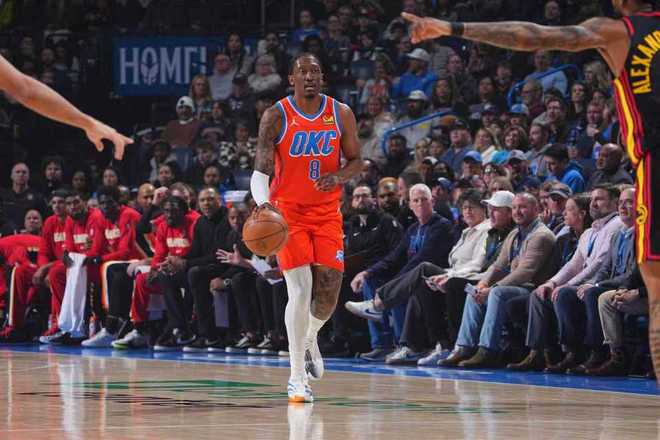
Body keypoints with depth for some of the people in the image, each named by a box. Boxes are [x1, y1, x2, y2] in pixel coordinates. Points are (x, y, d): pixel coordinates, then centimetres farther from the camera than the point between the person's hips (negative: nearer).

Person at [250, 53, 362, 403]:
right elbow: (260, 170, -13)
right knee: (300, 290, -15)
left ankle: (309, 339, 35)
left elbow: (356, 161, 8)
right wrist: (262, 201, -33)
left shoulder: (341, 114, 0)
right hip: (287, 212, -3)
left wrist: (338, 177, -15)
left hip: (327, 213, 3)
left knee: (329, 292, -1)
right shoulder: (276, 117, -8)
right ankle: (297, 377, -8)